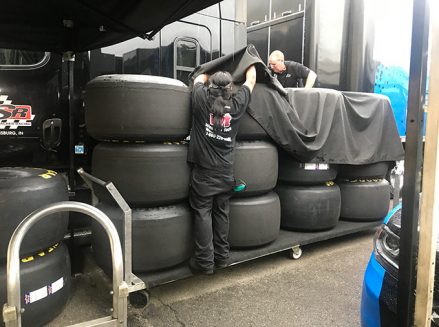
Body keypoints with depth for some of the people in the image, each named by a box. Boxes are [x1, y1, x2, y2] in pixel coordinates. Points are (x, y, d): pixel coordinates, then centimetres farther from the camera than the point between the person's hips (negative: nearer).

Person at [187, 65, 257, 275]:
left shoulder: (202, 100, -4)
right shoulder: (236, 104, 1)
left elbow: (199, 78, 18)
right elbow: (250, 81, 19)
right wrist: (251, 62, 37)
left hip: (203, 171, -2)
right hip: (226, 172, 3)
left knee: (203, 214, 3)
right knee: (221, 214, 12)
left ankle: (204, 262, 7)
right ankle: (221, 257, 22)